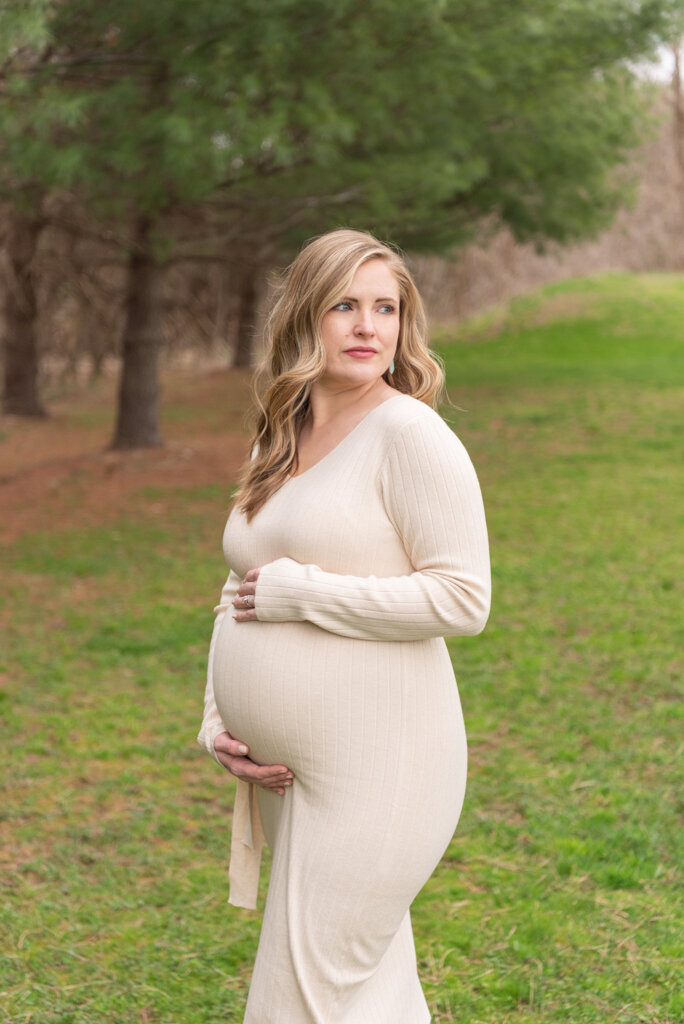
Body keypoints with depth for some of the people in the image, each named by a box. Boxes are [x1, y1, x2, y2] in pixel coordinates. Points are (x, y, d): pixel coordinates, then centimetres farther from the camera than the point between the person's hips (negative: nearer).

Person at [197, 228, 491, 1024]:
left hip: (376, 765, -8)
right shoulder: (278, 445, 12)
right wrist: (218, 727, 6)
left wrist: (299, 592, -16)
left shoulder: (409, 433, -11)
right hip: (285, 772, 8)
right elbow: (238, 599, 18)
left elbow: (462, 598, -18)